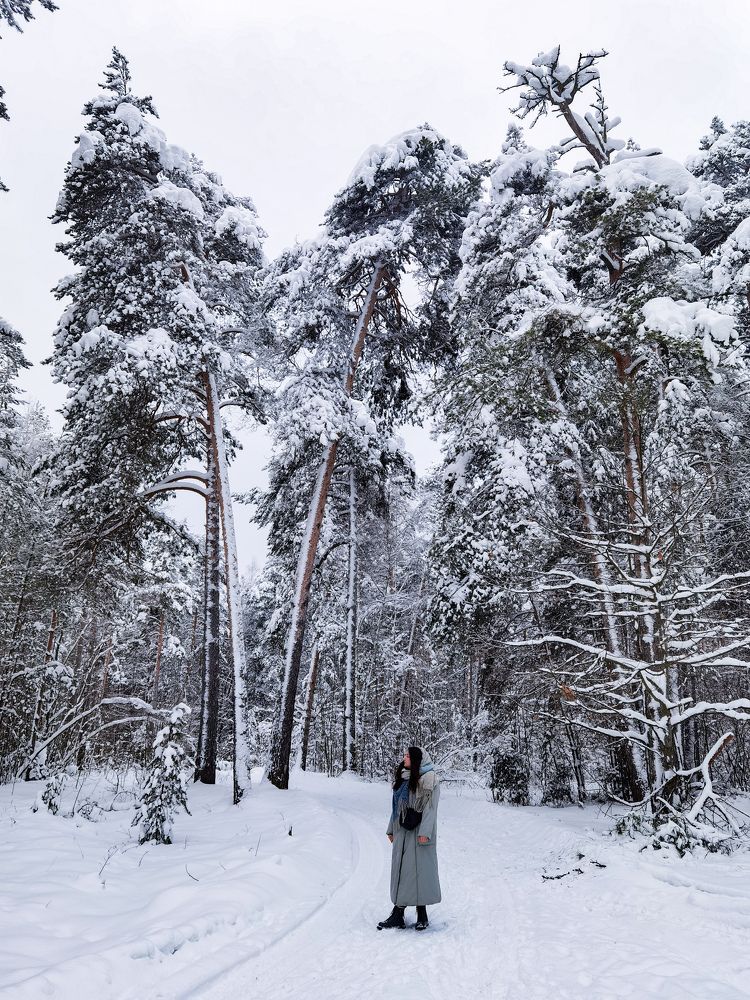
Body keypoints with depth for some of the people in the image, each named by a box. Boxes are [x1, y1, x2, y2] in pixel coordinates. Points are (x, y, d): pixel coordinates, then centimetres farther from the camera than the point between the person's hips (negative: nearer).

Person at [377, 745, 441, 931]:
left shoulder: (429, 778, -9)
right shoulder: (403, 778, 12)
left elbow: (430, 806, -13)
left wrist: (424, 832, -19)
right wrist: (391, 829, 14)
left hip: (418, 833, -7)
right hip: (402, 832, 7)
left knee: (420, 869, -2)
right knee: (400, 870, 8)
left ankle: (422, 915, 9)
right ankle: (397, 913, 13)